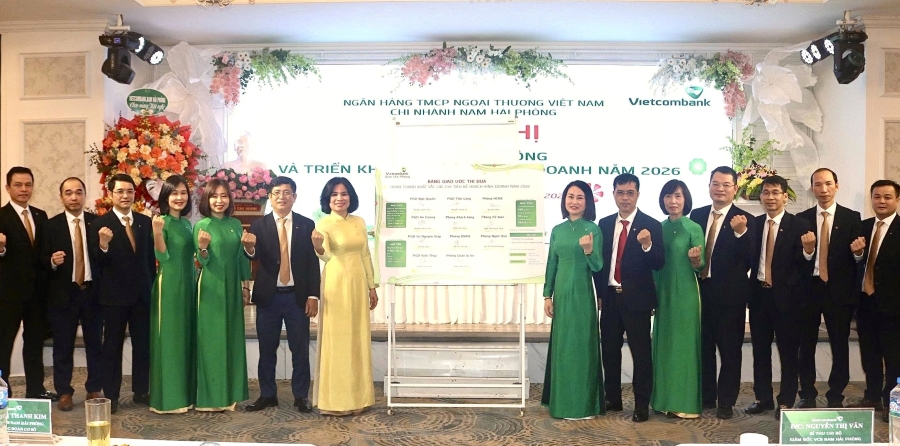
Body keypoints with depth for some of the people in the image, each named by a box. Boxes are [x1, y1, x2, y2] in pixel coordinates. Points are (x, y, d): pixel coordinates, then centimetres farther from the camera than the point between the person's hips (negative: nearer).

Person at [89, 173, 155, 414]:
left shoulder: (145, 221, 5)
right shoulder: (100, 223, -7)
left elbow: (150, 257, 9)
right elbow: (98, 262, -12)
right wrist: (103, 245, -33)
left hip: (142, 293, 4)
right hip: (115, 294, -4)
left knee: (143, 344, 11)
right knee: (112, 345, 6)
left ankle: (141, 391, 22)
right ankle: (111, 395, 14)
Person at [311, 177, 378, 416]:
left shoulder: (359, 222, 9)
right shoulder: (324, 223, -7)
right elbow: (327, 256, -21)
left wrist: (372, 287, 12)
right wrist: (318, 247, -43)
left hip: (358, 284, 6)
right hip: (336, 285, -6)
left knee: (358, 341, 10)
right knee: (336, 341, -2)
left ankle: (357, 396, 20)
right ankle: (335, 400, 7)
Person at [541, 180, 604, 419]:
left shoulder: (593, 229, -6)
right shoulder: (557, 230, 7)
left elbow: (597, 267, -11)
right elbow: (551, 265, 10)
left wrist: (588, 250, -30)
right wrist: (547, 295, 6)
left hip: (582, 294, -5)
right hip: (561, 294, 5)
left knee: (581, 345, 1)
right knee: (561, 346, 12)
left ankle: (582, 404, 12)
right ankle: (562, 400, 24)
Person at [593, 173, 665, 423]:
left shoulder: (651, 225, -7)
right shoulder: (604, 224, 6)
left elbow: (659, 263, -13)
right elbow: (599, 260, 10)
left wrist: (647, 245, -32)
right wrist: (600, 292, 7)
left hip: (636, 298, -5)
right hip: (610, 297, 5)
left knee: (641, 352, 2)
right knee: (609, 350, 13)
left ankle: (641, 406, 14)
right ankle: (613, 399, 28)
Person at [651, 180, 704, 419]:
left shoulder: (694, 228, -6)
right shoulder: (658, 228, 7)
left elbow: (700, 267, -7)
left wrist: (695, 259, -28)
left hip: (685, 293, -5)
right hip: (662, 293, 5)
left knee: (683, 344, -1)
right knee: (663, 344, 9)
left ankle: (686, 402, 7)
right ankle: (665, 399, 19)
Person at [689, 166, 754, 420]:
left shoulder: (744, 220, -7)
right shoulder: (697, 215, 6)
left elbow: (749, 260, -17)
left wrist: (740, 232, -30)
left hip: (730, 294, -4)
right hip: (701, 291, 4)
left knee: (730, 350, 6)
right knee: (703, 347, 14)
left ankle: (726, 403, 19)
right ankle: (706, 397, 28)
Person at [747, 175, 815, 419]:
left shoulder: (799, 225, -8)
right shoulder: (754, 223, 4)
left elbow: (803, 266, -12)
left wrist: (808, 251, -31)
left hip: (787, 296, -4)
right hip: (759, 294, 4)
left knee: (788, 351, 6)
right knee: (760, 349, 13)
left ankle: (786, 401, 19)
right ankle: (763, 397, 26)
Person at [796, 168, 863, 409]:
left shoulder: (852, 217, 3)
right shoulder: (801, 218, 5)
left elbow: (859, 256, -1)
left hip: (839, 290, -1)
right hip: (808, 288, 1)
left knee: (840, 345, 7)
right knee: (806, 345, 8)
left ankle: (836, 396, 20)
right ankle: (807, 394, 21)